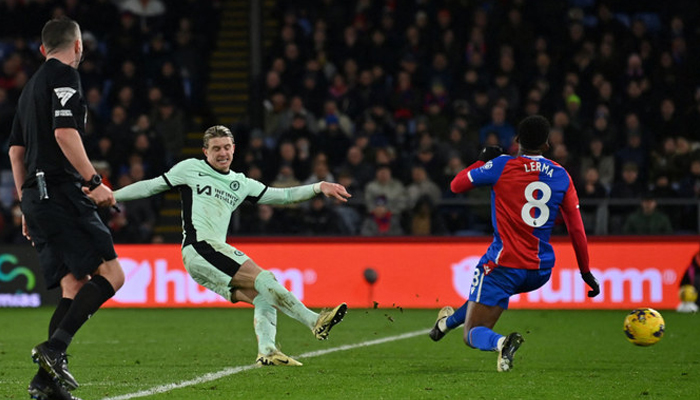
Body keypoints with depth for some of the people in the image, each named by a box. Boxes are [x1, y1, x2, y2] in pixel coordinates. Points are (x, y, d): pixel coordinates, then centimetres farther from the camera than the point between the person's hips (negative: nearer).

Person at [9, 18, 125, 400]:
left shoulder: (32, 84, 24)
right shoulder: (65, 75, -3)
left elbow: (16, 148, 26)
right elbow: (64, 132, -16)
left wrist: (27, 205, 28)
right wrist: (94, 181, -15)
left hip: (35, 197, 9)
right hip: (61, 192, -9)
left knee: (74, 286, 6)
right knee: (111, 274, -12)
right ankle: (54, 348, -24)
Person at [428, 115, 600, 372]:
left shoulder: (502, 166, -7)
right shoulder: (561, 176, 3)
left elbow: (456, 185, 5)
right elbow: (576, 228, 5)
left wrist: (482, 161, 20)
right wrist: (586, 273, 12)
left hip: (504, 264, -5)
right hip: (541, 270, 5)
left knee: (473, 335, -2)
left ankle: (501, 342, -34)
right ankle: (449, 321, 55)